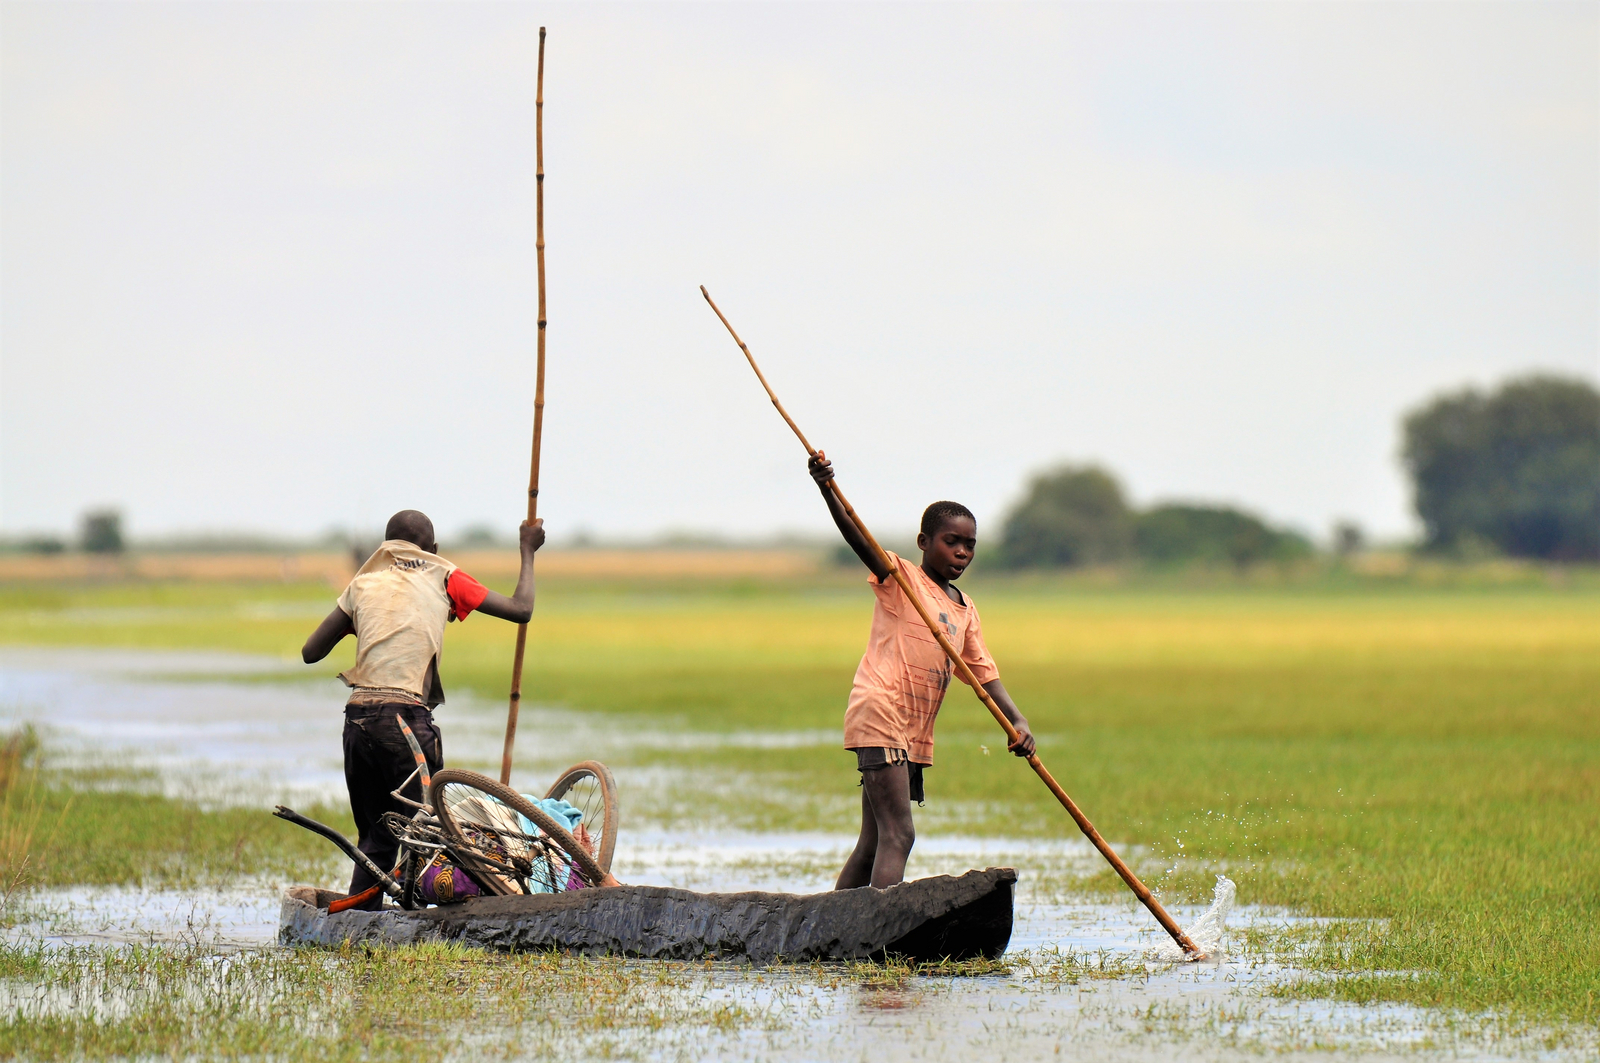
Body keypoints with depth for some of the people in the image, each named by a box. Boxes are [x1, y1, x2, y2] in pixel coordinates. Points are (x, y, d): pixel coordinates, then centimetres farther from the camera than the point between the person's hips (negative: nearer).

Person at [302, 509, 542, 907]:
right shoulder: (442, 577, 9)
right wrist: (528, 553, 28)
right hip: (406, 719, -4)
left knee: (374, 840, 14)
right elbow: (520, 609, 13)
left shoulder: (363, 584, 16)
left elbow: (310, 653, 18)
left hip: (357, 721, 4)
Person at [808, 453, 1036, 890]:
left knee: (873, 845, 9)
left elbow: (984, 672, 16)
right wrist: (827, 491, -34)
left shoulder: (966, 609, 19)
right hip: (880, 718, -8)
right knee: (897, 835, -18)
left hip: (913, 735, 8)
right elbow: (858, 538, -17)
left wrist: (1017, 722, 0)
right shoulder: (899, 577, -1)